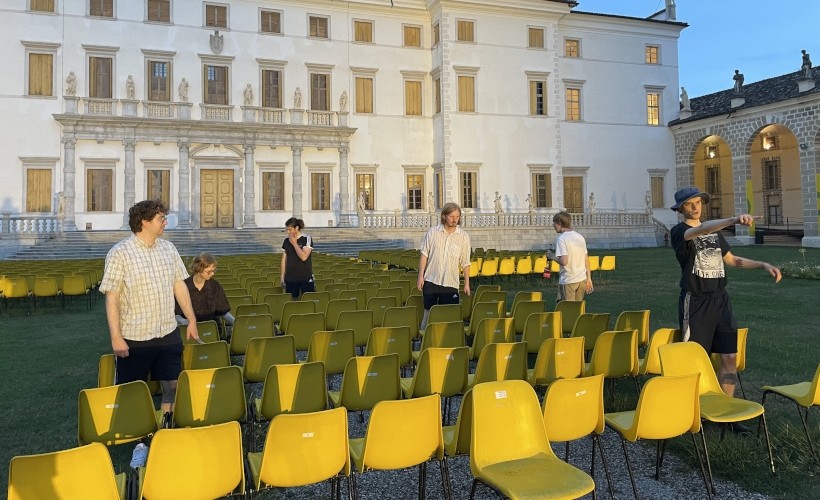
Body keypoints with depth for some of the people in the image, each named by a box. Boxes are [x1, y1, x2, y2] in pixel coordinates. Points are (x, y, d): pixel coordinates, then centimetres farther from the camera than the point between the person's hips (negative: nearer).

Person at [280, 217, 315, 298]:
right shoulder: (286, 241, 6)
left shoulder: (307, 239, -6)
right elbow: (284, 259, 10)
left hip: (306, 278, -3)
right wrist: (282, 276, 8)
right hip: (290, 278, 4)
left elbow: (304, 257, -17)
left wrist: (294, 243, -13)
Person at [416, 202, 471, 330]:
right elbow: (424, 255, 3)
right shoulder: (432, 232, 0)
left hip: (451, 283, 1)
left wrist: (467, 283, 4)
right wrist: (421, 276, -3)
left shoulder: (463, 236, 1)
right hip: (431, 280, 0)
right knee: (428, 311, 4)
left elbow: (465, 262, 5)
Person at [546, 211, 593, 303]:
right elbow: (586, 260, 12)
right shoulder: (580, 236, 9)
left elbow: (564, 261, -23)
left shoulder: (561, 238, -13)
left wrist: (552, 256, -4)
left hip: (568, 281, -7)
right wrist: (589, 278, 18)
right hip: (582, 279, 7)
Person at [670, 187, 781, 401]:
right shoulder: (679, 231, -8)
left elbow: (731, 259, 22)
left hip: (720, 298, 6)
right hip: (695, 301, -6)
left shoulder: (715, 231, 15)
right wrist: (734, 220, -45)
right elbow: (702, 229, -29)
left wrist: (763, 265, 10)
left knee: (730, 357, 3)